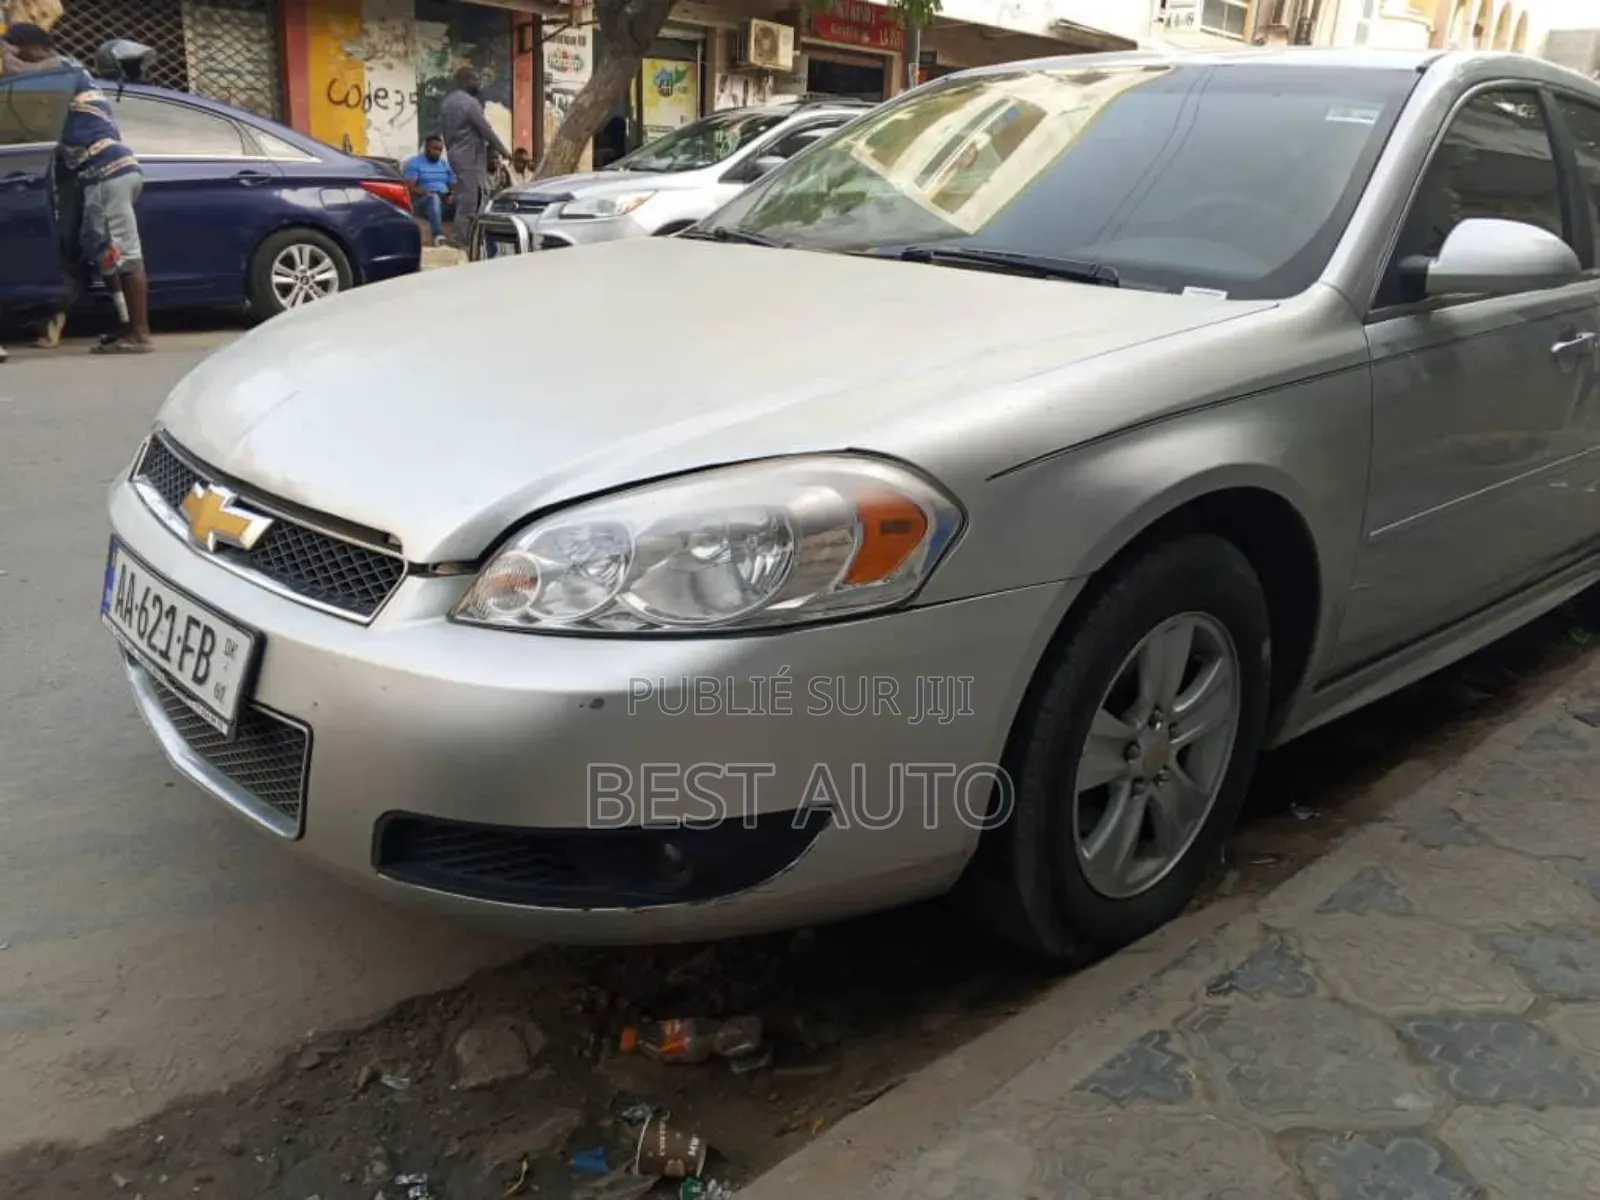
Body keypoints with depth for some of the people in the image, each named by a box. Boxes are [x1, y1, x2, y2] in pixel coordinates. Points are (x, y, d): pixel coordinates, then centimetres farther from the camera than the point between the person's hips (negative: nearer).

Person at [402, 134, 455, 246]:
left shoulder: (445, 164, 24)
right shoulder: (414, 163, 7)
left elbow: (454, 186, 16)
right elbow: (410, 188, -5)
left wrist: (451, 196, -8)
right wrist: (427, 193, -23)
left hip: (445, 201, 4)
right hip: (423, 201, -4)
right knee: (434, 198, -41)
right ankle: (438, 235, -61)